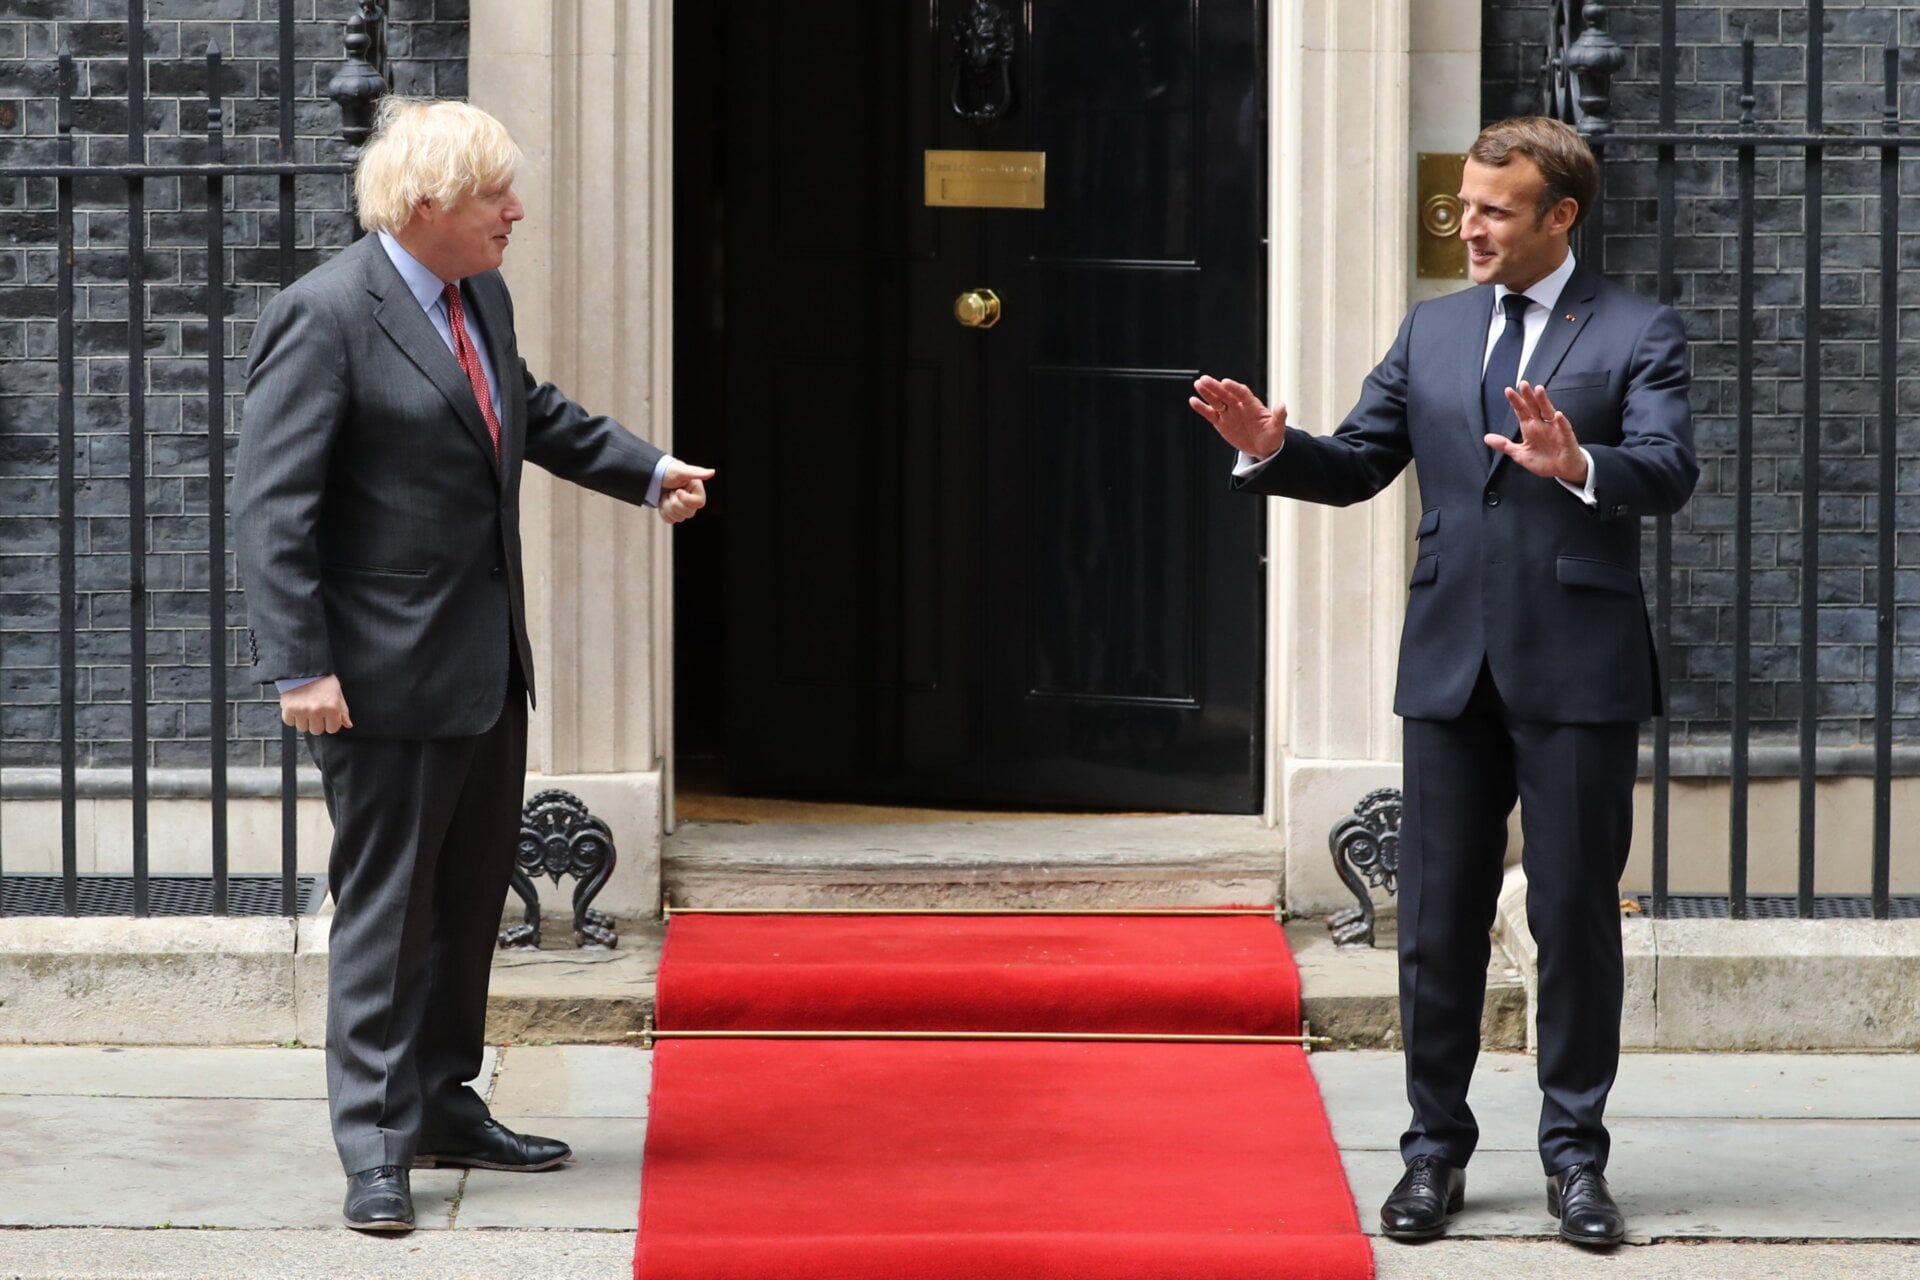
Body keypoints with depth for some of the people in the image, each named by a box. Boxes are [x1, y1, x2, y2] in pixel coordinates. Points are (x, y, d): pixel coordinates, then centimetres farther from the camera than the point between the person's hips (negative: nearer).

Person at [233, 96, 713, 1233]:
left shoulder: (480, 298, 8)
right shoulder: (325, 318, -17)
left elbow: (531, 411, 29)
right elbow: (273, 507, -19)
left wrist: (647, 468, 21)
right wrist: (302, 668, -23)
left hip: (489, 665, 9)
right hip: (390, 671, -9)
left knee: (472, 894, 16)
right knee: (386, 906, -3)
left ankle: (445, 1108, 29)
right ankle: (378, 1149, 4)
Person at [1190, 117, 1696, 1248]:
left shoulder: (1638, 334, -2)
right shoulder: (1433, 331, 13)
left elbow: (1670, 472, -17)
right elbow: (1356, 466, 13)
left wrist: (1577, 464, -37)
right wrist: (1272, 448, -8)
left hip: (1578, 674, -4)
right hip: (1451, 667, 4)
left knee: (1577, 917, 2)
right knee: (1439, 920, 7)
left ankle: (1577, 1156, 11)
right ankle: (1437, 1151, 16)